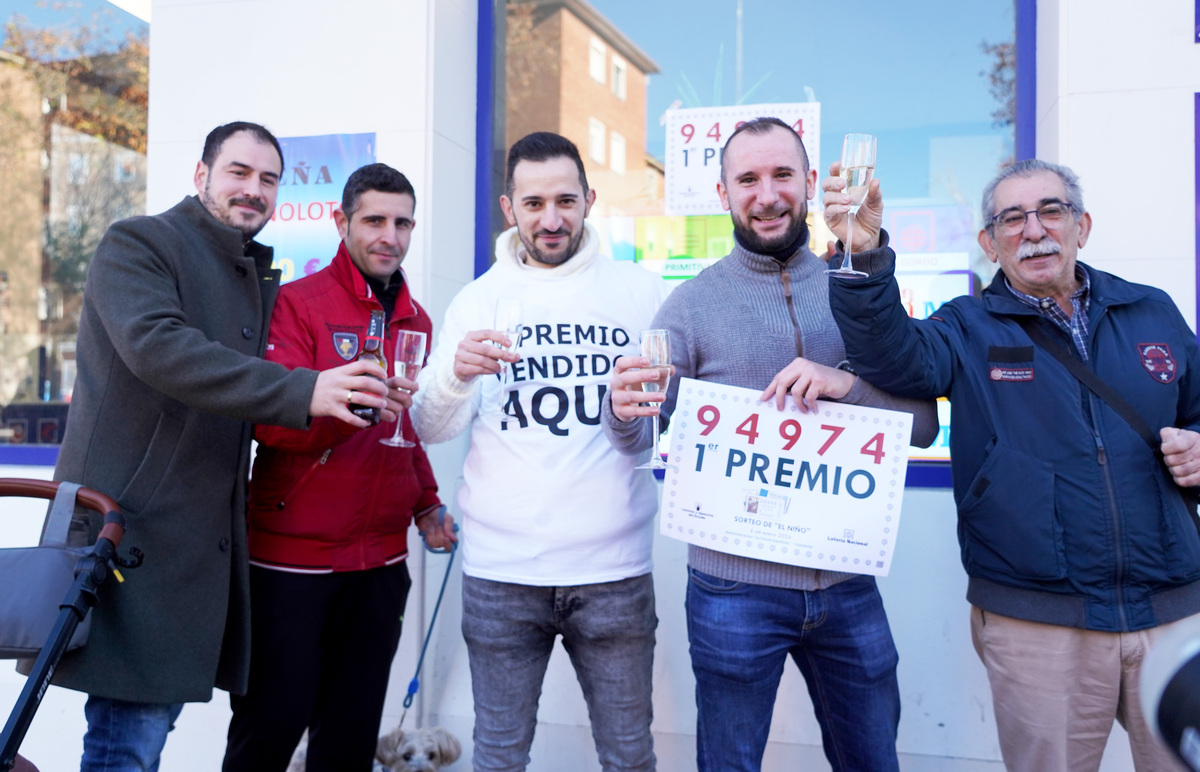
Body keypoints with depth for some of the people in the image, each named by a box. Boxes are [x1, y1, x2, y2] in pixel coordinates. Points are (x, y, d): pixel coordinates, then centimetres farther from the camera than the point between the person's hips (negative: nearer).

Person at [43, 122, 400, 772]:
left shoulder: (256, 278, 20)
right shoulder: (138, 244, -4)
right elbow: (158, 346, -23)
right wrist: (302, 391, -30)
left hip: (203, 538, 8)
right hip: (133, 527, -8)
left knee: (157, 713, 13)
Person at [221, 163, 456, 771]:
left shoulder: (415, 321, 12)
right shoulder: (297, 303, -7)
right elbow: (272, 420, -17)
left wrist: (426, 505, 9)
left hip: (381, 560, 6)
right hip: (290, 557, -5)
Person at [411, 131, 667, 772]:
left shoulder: (641, 291, 5)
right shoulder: (477, 299, 7)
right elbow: (431, 429, 3)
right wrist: (456, 376, -19)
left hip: (614, 568, 0)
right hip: (500, 569, 1)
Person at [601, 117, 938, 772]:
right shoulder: (692, 304, -2)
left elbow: (924, 424, 1)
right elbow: (638, 439, -5)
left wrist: (846, 382, -18)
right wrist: (623, 413, -29)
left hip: (848, 584, 3)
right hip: (735, 589, -2)